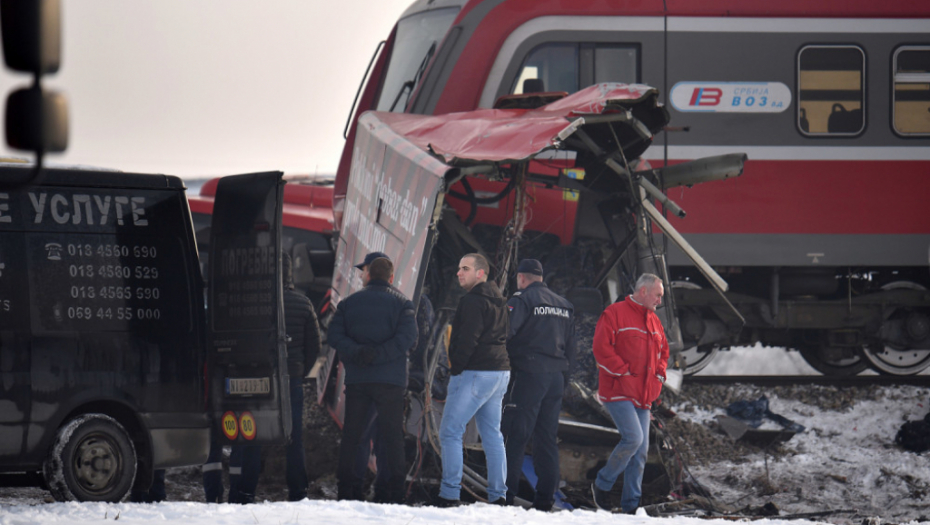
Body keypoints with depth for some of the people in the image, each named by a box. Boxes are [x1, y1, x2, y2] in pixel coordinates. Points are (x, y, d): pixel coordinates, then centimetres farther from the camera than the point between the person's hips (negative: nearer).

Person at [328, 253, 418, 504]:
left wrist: (356, 353, -13)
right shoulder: (401, 303, 4)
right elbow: (407, 337, -12)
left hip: (356, 379, 2)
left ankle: (347, 490, 4)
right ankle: (391, 492, -3)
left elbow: (335, 335, -2)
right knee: (391, 436, 1)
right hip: (390, 380, -2)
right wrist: (378, 355, -14)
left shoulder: (348, 303, 10)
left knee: (351, 435, 6)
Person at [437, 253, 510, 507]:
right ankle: (498, 494, 8)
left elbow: (468, 340, -19)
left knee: (450, 433, -7)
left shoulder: (473, 301, -12)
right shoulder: (499, 301, 18)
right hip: (500, 372, 9)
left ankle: (449, 494, -12)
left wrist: (455, 370, -13)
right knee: (492, 434, 11)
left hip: (474, 372, -9)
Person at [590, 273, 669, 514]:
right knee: (633, 438, -20)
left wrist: (658, 376, 11)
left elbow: (663, 352, 30)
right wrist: (624, 372, -15)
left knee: (641, 449, 3)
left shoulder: (654, 321, 19)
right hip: (618, 392, -8)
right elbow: (601, 349, -13)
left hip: (643, 395, 8)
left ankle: (631, 504, 8)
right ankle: (602, 484, -1)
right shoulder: (615, 314, -5)